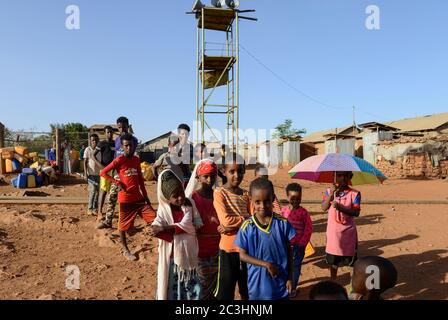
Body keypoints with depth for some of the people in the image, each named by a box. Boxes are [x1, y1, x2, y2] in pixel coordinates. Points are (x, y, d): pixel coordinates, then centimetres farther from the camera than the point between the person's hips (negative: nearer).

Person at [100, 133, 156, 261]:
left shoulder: (137, 160, 8)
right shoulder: (119, 160, -9)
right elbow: (103, 173, -8)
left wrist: (145, 196, 16)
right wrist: (117, 182, -13)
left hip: (138, 198, 5)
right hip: (125, 199, -5)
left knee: (154, 218, -1)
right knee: (124, 225, 7)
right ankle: (125, 250, 26)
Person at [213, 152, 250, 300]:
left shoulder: (246, 194, 7)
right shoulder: (219, 193, -9)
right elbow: (225, 220, -21)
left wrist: (234, 226, -16)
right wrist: (246, 219, -10)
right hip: (228, 248, -5)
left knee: (247, 289, 18)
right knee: (225, 290, 5)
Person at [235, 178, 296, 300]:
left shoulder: (283, 223, -9)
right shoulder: (247, 227, -11)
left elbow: (289, 252, 0)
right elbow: (243, 255, -7)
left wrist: (290, 278, 1)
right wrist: (266, 264, -17)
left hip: (281, 282, 1)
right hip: (257, 283, 0)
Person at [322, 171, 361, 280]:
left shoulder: (355, 193, -7)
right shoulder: (329, 191, -1)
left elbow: (356, 213, -16)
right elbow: (324, 208, -12)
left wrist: (341, 207, -30)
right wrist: (331, 195, -25)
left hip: (348, 231, -2)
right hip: (333, 231, 2)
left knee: (352, 260, 4)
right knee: (333, 259, 15)